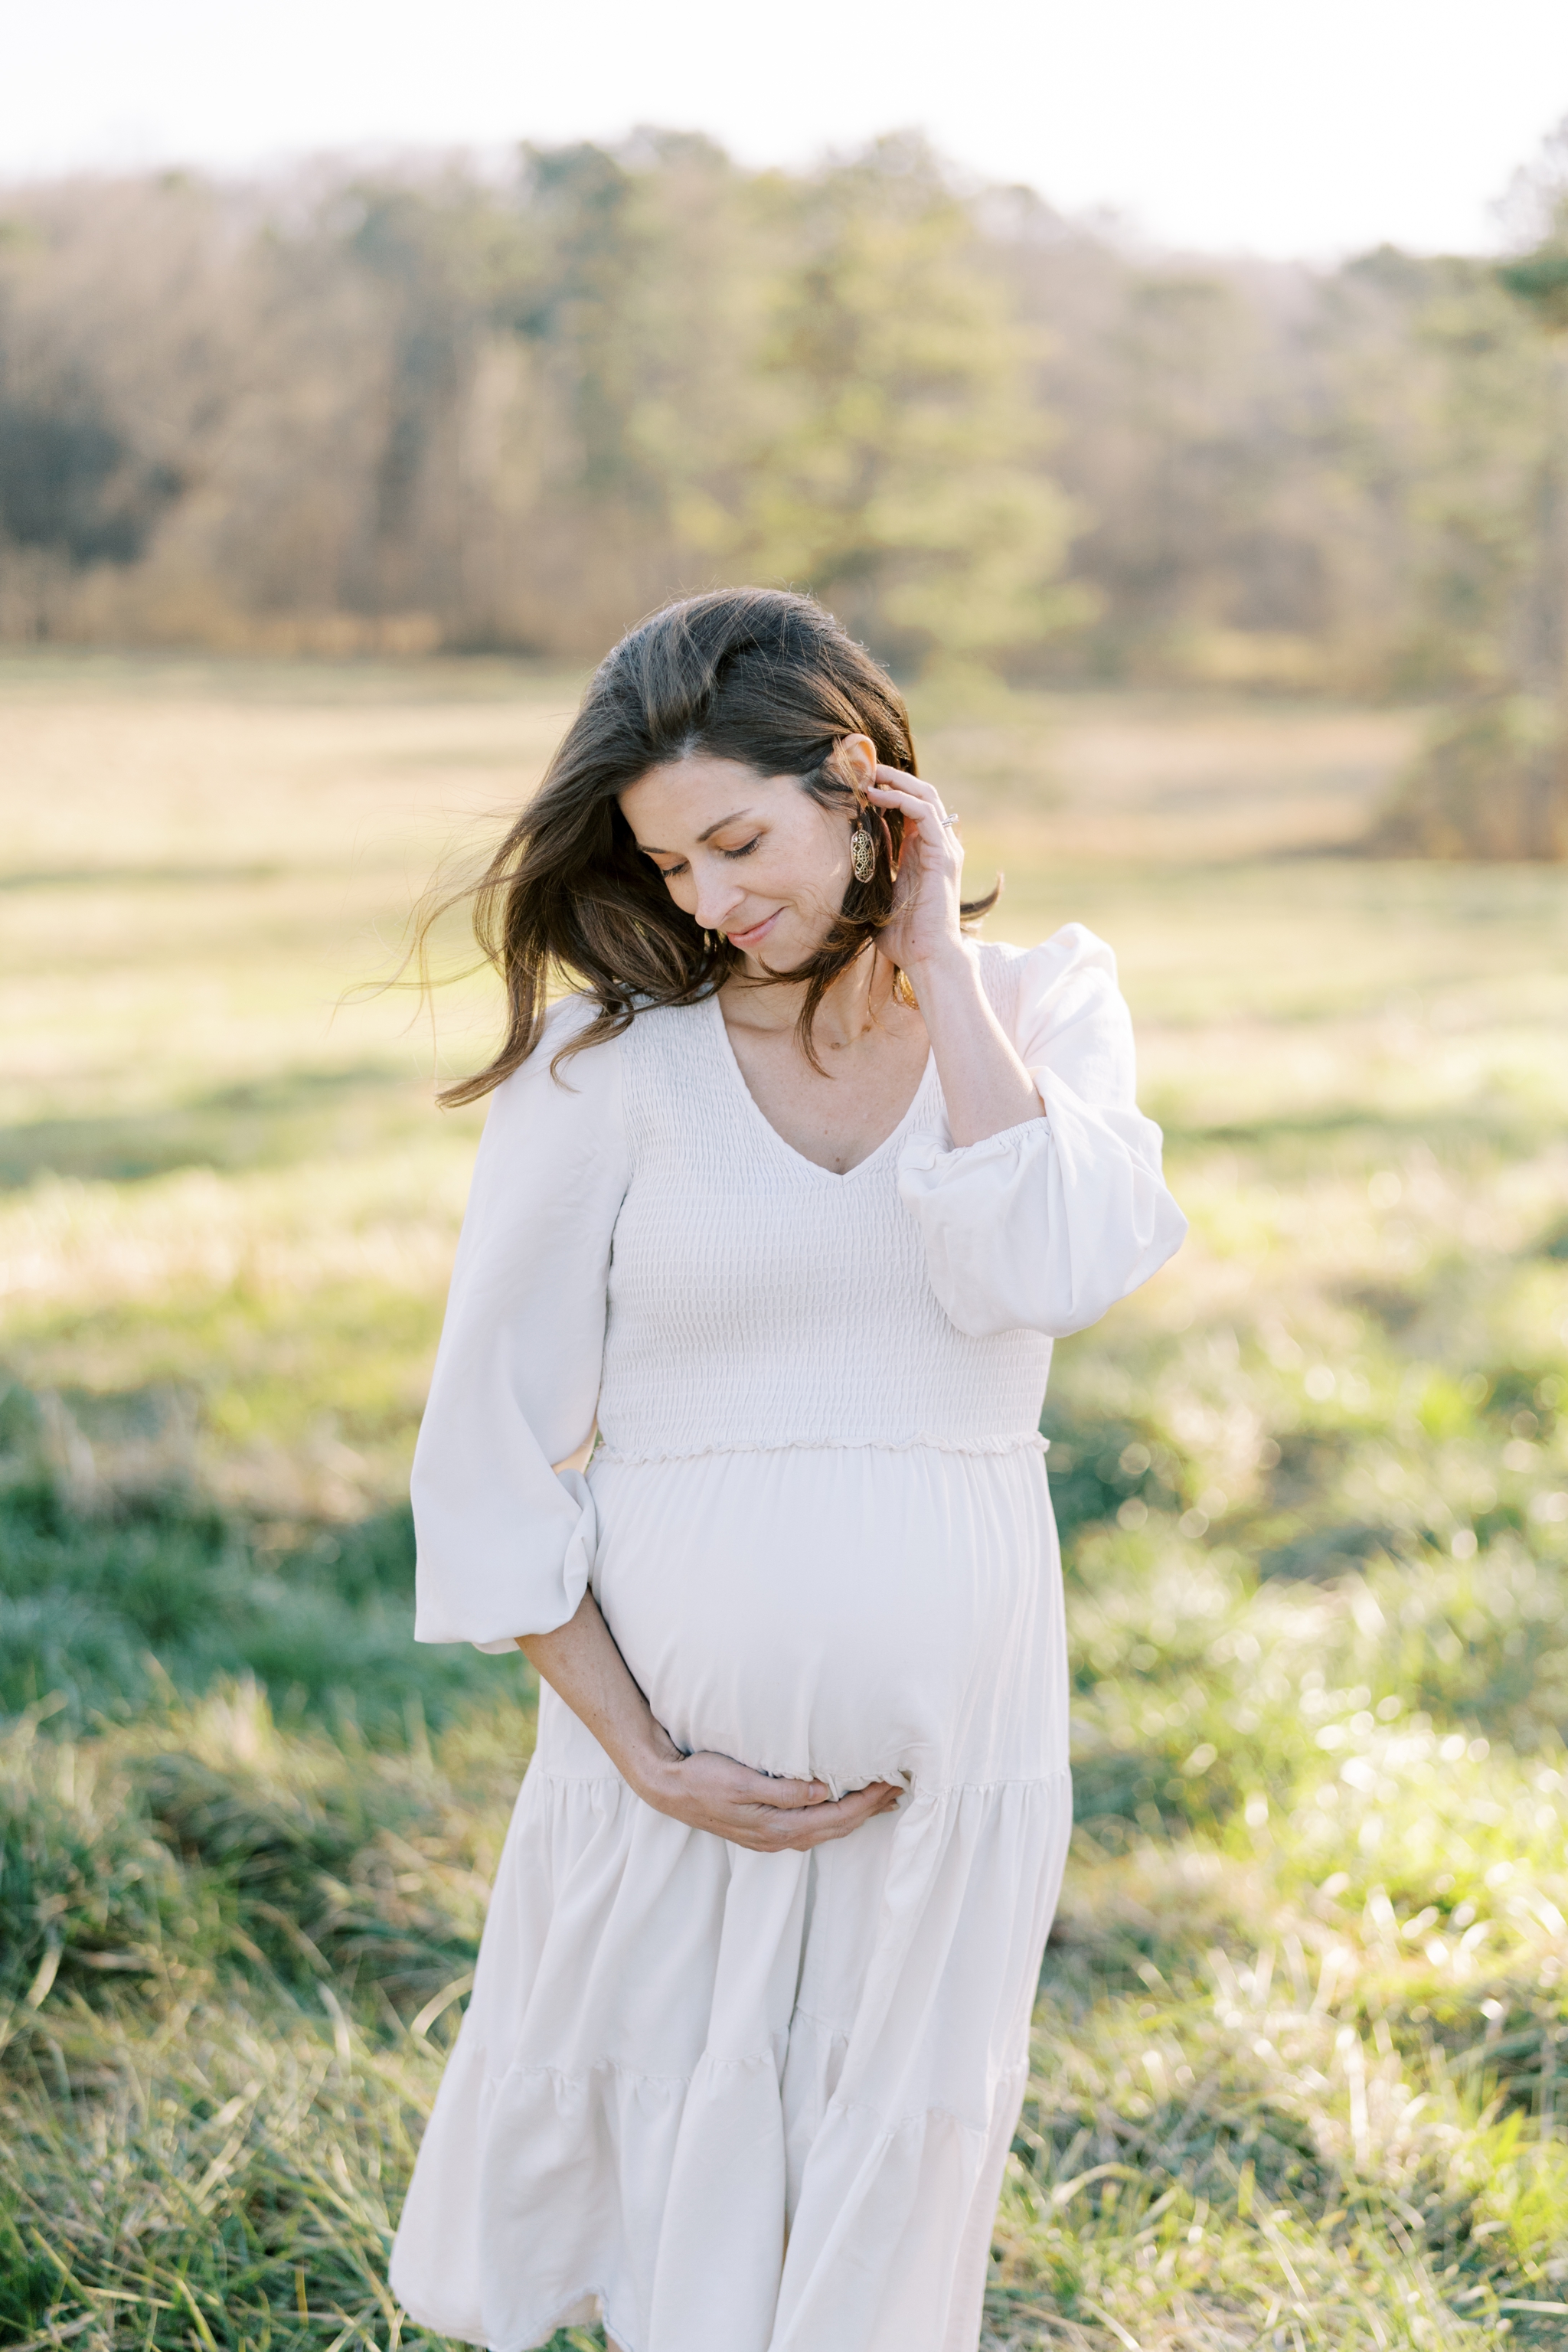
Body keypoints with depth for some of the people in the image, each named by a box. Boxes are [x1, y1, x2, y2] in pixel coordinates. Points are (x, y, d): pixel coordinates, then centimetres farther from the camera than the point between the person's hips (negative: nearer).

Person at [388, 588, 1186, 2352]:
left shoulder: (1045, 1005, 0)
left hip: (952, 1738, 2)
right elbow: (491, 1449, -6)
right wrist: (644, 1758, -9)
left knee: (890, 2203, 15)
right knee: (627, 2141, 13)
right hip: (678, 1727, -1)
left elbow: (1050, 1271, -20)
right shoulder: (605, 1059, -7)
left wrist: (936, 965, -14)